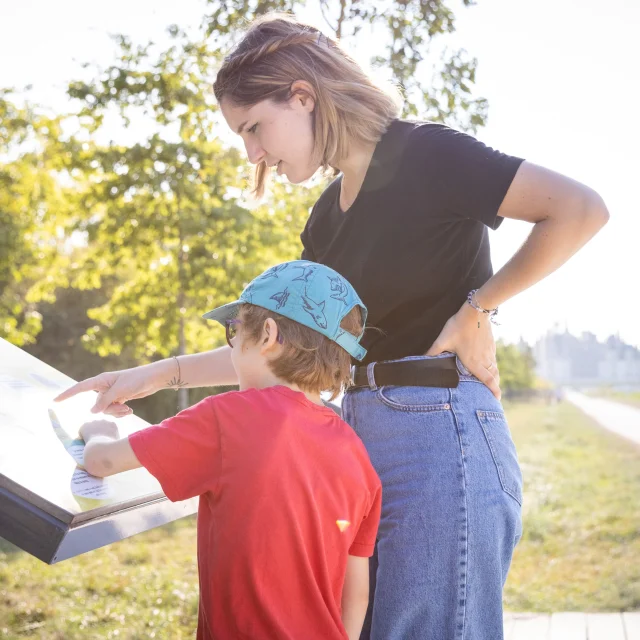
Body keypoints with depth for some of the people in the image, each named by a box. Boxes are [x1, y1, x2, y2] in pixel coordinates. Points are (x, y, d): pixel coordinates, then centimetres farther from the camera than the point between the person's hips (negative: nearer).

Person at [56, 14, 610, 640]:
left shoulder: (423, 155, -8)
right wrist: (157, 375, 13)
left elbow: (582, 209, -17)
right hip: (361, 429, 8)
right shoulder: (328, 217, 15)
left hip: (440, 431, -8)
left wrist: (476, 308, -12)